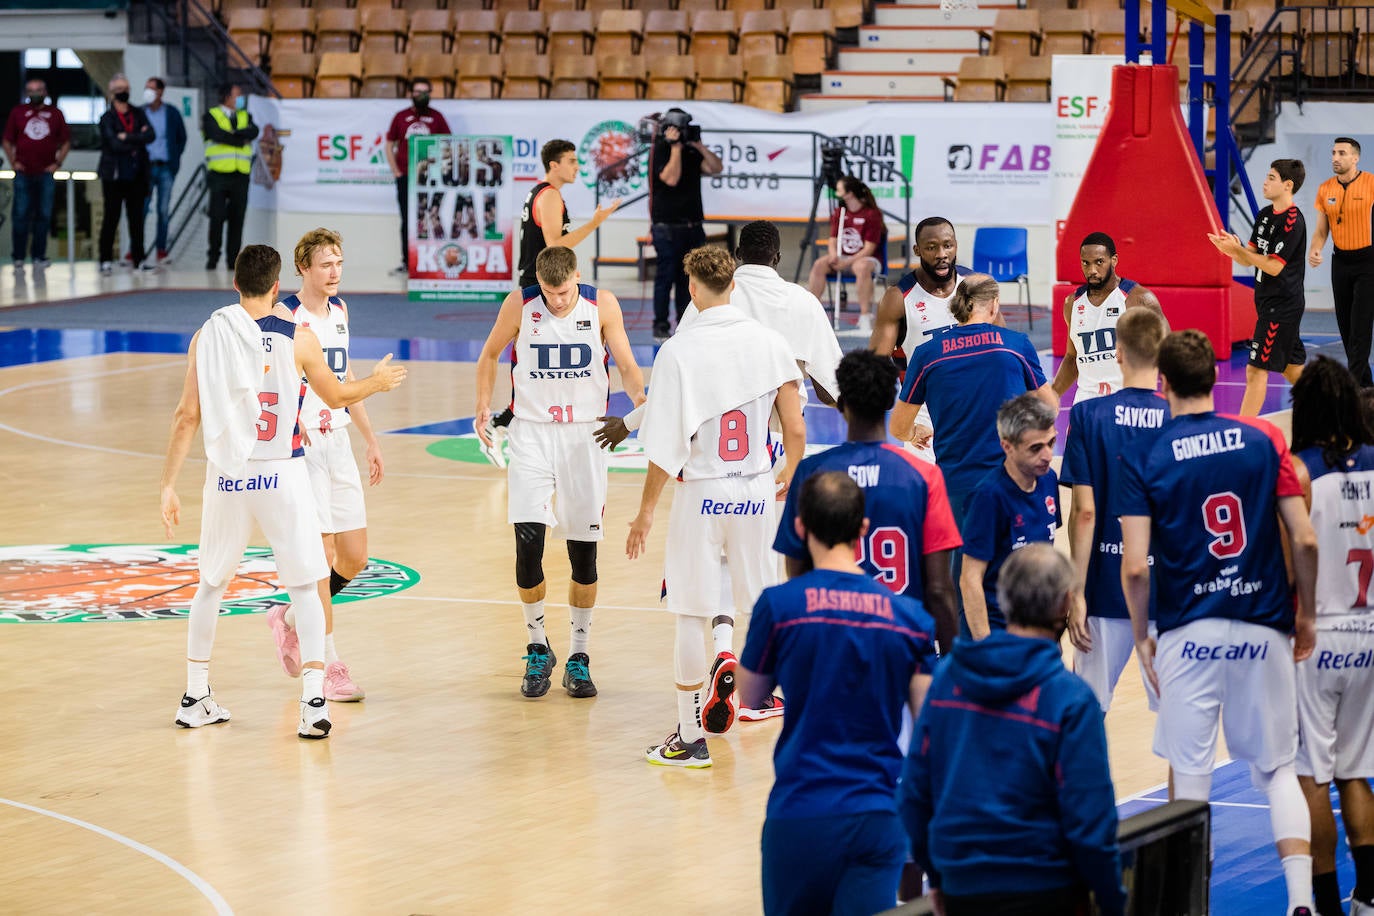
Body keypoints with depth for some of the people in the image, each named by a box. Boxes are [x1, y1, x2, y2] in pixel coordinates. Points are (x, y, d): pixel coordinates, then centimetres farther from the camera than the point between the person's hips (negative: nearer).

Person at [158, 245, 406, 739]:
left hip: (226, 475, 2)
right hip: (281, 475, -2)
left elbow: (187, 416, -2)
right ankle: (313, 701, -8)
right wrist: (377, 382, 29)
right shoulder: (297, 337, -5)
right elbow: (336, 395, 10)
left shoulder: (206, 337, 0)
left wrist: (169, 485, 2)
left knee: (211, 584, 18)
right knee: (304, 586, 4)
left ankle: (196, 698, 25)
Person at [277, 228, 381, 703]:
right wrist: (294, 420, -34)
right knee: (321, 554, -6)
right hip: (300, 444, -7)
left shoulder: (339, 310, 11)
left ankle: (291, 620, 29)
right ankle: (330, 667, 0)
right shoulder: (287, 316, -11)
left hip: (338, 441, 7)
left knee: (354, 558, 6)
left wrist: (371, 440, 21)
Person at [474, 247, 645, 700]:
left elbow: (626, 364, -5)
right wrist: (484, 405, -4)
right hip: (532, 431, -1)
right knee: (527, 541, -12)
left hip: (585, 434, 1)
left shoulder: (602, 305, -8)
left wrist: (639, 398, -25)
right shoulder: (519, 305, -8)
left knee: (583, 550, 4)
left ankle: (578, 657, 17)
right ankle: (537, 650, 8)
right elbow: (490, 354, 8)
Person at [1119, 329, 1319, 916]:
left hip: (1188, 634, -2)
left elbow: (1134, 568, -10)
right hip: (1262, 627, 2)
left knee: (1190, 776, 7)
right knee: (1277, 769, 10)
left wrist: (1141, 640, 4)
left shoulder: (1144, 460, -4)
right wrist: (1305, 615, 12)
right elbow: (1305, 541, -2)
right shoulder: (1263, 439, 0)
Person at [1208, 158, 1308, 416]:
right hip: (1269, 304, 10)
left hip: (1282, 305, -10)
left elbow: (1274, 267, -21)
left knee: (1256, 370, -11)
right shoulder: (1265, 215, 10)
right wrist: (1233, 251, -9)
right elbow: (1250, 260, 11)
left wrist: (1239, 250, -24)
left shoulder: (1293, 222, -17)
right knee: (1292, 369, 17)